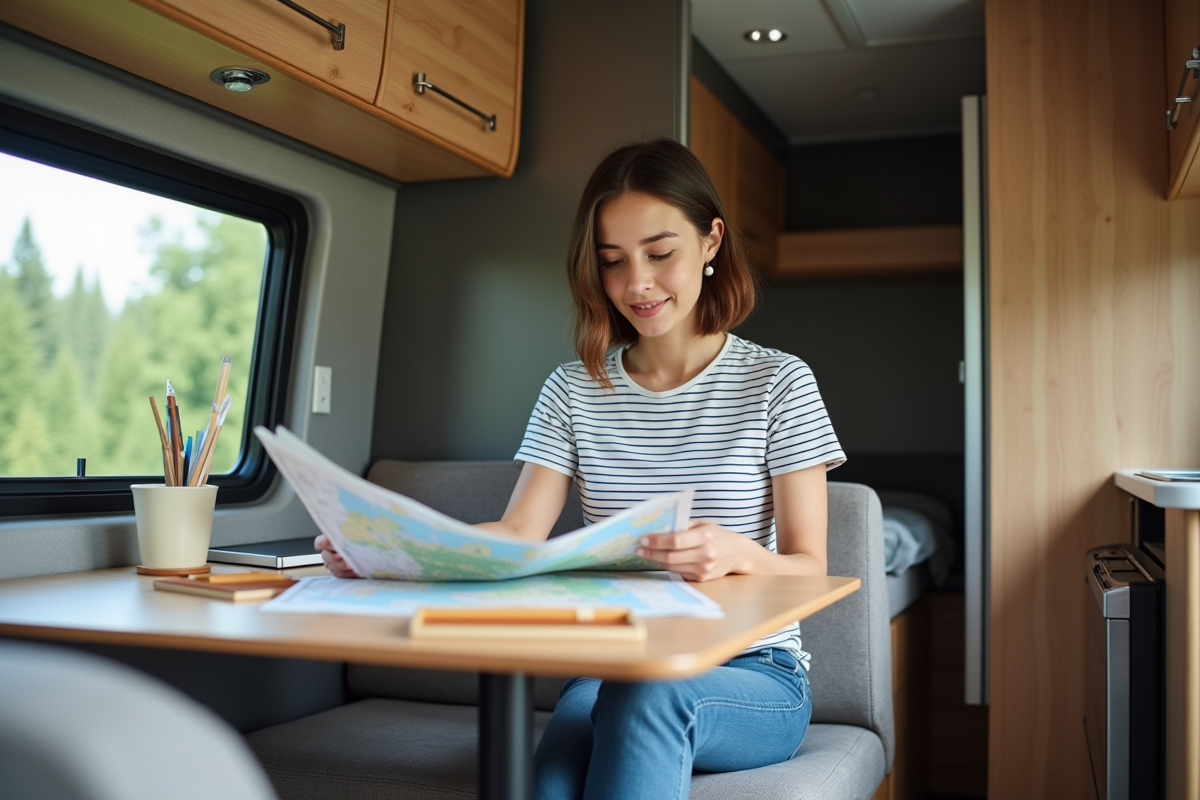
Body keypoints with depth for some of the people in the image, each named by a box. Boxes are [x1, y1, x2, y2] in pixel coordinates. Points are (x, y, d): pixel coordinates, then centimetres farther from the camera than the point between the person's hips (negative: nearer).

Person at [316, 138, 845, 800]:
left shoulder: (777, 383, 1)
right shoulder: (575, 390, 9)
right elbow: (518, 536, -3)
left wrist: (738, 554, -28)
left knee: (647, 692, -37)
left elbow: (809, 571, -4)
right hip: (610, 668, 2)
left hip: (754, 677, -1)